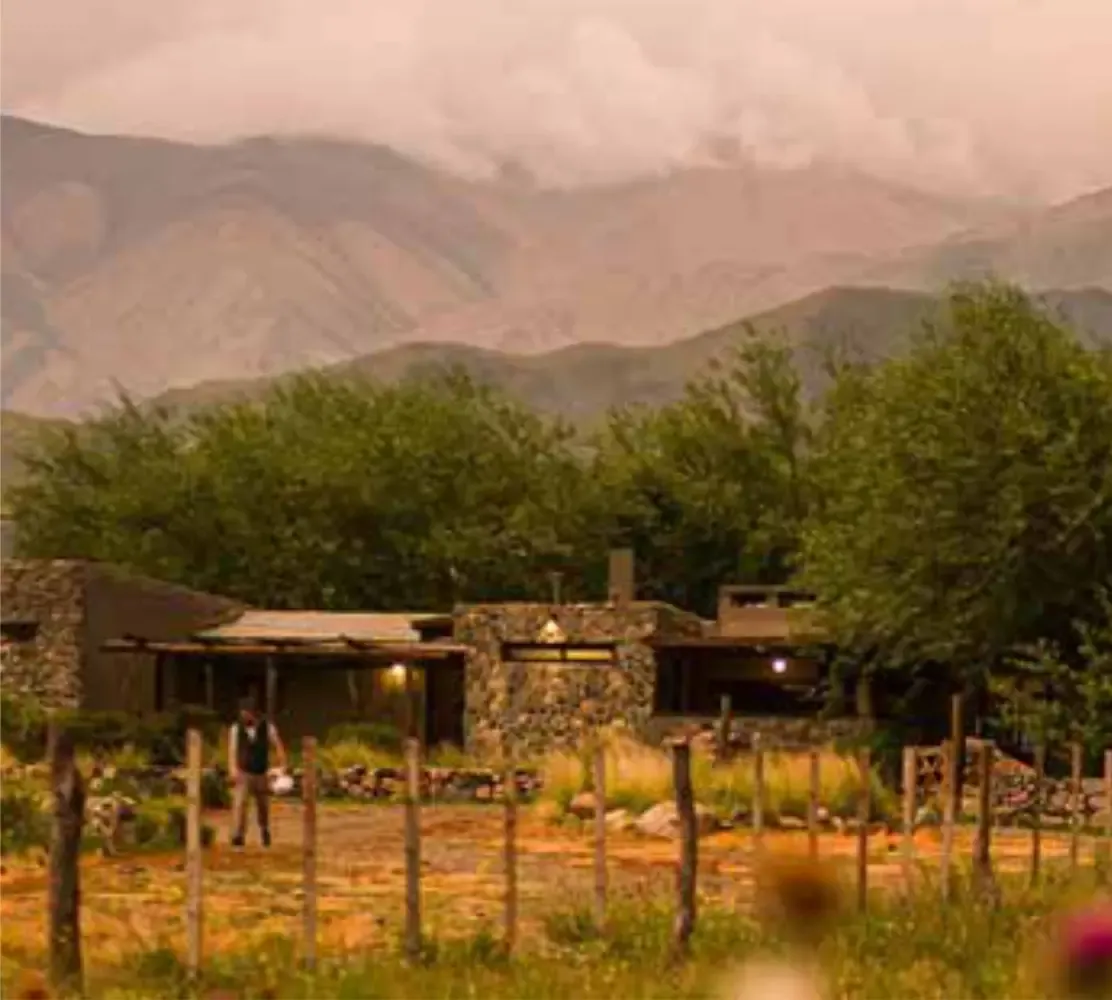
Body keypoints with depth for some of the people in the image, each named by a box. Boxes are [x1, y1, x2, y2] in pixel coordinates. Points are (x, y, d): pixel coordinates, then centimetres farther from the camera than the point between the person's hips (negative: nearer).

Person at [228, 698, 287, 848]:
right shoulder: (236, 729, -6)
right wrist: (233, 769, -24)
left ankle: (264, 830, 40)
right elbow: (232, 750, -11)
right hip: (244, 773, -1)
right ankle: (238, 835, -16)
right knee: (240, 802, -17)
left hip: (261, 773, 1)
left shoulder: (267, 727, -5)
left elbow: (278, 746, -4)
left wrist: (282, 766, -13)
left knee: (263, 804, 15)